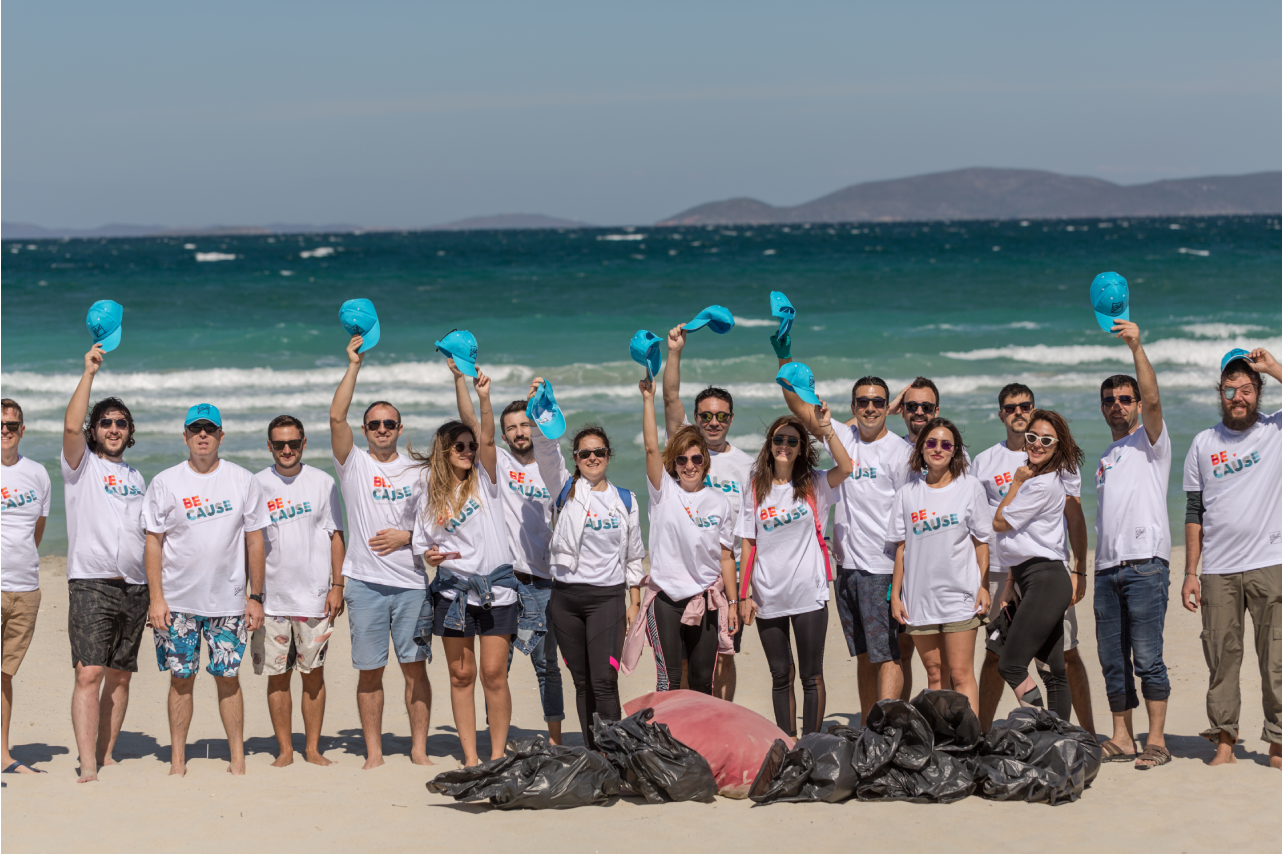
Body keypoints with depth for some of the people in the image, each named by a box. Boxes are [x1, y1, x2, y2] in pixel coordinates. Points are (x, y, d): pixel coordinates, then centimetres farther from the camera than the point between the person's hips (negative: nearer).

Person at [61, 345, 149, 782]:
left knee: (120, 677, 6)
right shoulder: (82, 464, 4)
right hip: (91, 585, -5)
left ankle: (106, 756, 14)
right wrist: (89, 373, -15)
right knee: (89, 673, -14)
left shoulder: (136, 477, 19)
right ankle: (87, 767, -18)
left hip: (134, 589, 5)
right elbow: (71, 426, -17)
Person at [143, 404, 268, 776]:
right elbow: (153, 542, 1)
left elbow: (254, 541, 6)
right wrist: (156, 598, -6)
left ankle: (238, 759, 8)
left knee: (228, 677, 2)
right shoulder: (165, 482, 0)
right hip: (177, 601, 0)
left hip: (229, 600, 0)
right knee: (181, 678, 3)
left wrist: (255, 597, 2)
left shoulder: (243, 481, 3)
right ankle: (177, 759, 11)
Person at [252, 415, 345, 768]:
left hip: (315, 595, 0)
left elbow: (335, 536, 7)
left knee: (313, 673, 3)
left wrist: (337, 585, -1)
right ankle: (284, 749, 11)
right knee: (277, 676, 3)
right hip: (271, 597, 0)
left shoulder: (322, 483, 4)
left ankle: (313, 748, 11)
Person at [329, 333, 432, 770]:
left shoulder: (416, 471, 11)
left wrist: (406, 537, -8)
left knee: (415, 665, 1)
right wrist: (354, 365, -10)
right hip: (365, 582, -1)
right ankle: (374, 753, 7)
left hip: (411, 582, 1)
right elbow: (336, 416, -9)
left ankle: (419, 749, 8)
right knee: (370, 670, 1)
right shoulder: (354, 463, 5)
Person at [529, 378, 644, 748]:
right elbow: (546, 449, -11)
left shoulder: (625, 500, 7)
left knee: (604, 681, -13)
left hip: (607, 596, -1)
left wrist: (635, 600, 12)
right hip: (565, 596, 2)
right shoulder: (566, 489, 5)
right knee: (582, 682, 7)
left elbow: (633, 554, 14)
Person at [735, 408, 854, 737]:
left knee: (811, 675, 2)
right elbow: (748, 545, 6)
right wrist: (744, 595, 1)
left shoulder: (813, 485, 1)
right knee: (781, 676, 9)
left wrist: (826, 429, -27)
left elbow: (845, 467, -20)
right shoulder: (756, 490, 5)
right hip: (768, 596, 2)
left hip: (808, 595, -2)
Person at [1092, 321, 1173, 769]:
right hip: (1107, 568, 7)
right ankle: (1121, 739, 12)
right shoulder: (1105, 458, 24)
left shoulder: (1150, 439, 5)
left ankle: (1156, 740, -5)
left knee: (1147, 658, -9)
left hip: (1146, 564, -7)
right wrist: (1093, 570, 15)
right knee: (1113, 660, 6)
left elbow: (1152, 400, -16)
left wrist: (1136, 347, -25)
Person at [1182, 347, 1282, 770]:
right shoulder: (1203, 444, 11)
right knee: (1221, 659, 3)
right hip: (1217, 572, 2)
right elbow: (1194, 513, 12)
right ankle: (1224, 742, 10)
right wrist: (1189, 573, 6)